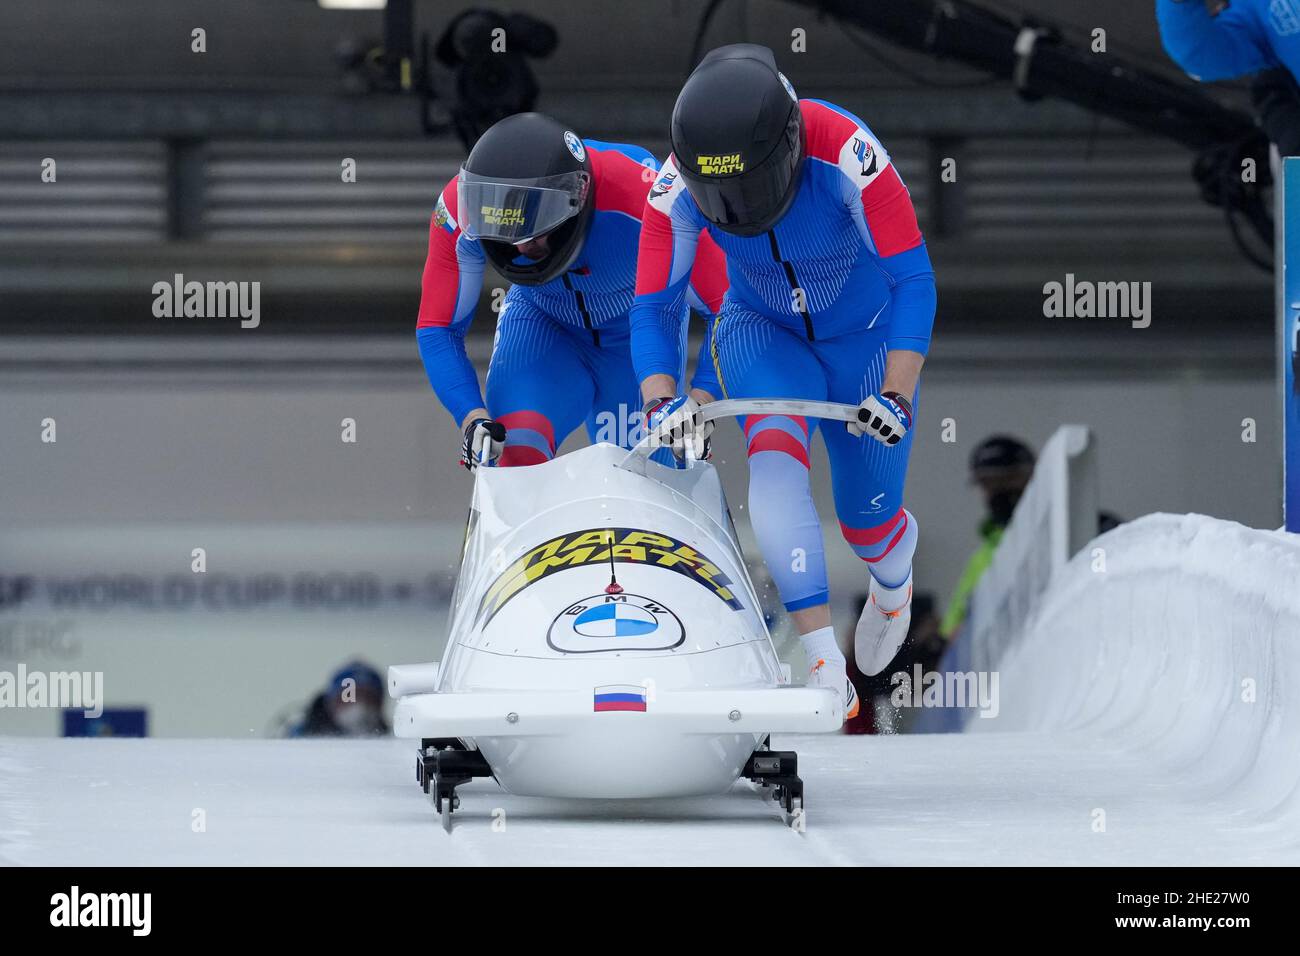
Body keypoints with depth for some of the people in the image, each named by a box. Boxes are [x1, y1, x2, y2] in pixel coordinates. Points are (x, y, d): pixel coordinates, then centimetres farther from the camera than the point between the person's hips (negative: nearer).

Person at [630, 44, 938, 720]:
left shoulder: (846, 153, -36)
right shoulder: (679, 185, -27)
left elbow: (913, 282, -32)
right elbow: (652, 309, -19)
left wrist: (897, 395, -42)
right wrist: (661, 400, -37)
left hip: (865, 335, -1)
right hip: (763, 331, 1)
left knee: (867, 521, 6)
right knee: (774, 455, -30)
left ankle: (893, 575, 49)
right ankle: (825, 670, -36)